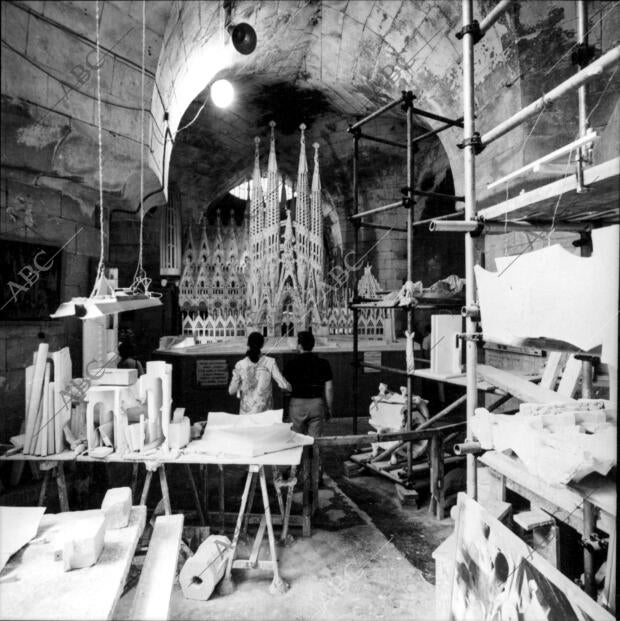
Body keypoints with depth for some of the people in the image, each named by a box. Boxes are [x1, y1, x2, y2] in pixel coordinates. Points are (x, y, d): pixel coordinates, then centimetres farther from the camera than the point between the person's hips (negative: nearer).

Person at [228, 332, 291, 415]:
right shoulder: (269, 362, -8)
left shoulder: (240, 365, -6)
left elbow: (231, 391, -1)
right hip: (265, 411, -1)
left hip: (246, 411, 1)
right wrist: (290, 388, 12)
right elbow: (283, 385, -10)